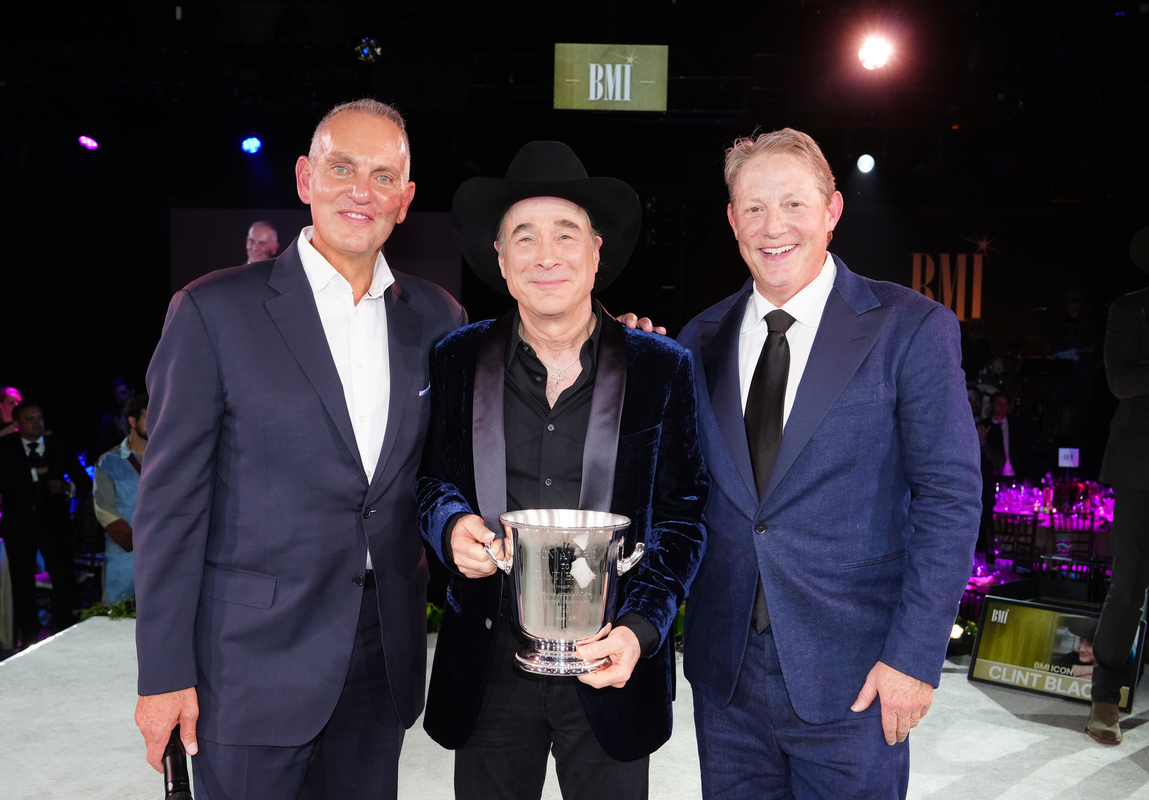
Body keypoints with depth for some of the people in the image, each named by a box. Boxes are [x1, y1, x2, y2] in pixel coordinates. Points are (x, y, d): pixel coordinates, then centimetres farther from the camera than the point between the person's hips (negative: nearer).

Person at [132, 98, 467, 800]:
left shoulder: (438, 318, 4)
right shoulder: (215, 311, -7)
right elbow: (172, 500, -6)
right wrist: (165, 674, -8)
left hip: (385, 658, 4)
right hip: (256, 663, -3)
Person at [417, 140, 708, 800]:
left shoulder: (663, 367, -3)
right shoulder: (459, 360, 1)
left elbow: (683, 517, -2)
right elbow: (434, 475, 11)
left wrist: (641, 629, -15)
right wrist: (451, 524, -12)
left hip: (611, 667, -1)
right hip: (489, 665, 2)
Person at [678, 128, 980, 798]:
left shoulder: (911, 329, -7)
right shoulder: (702, 339, 5)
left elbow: (951, 498, -8)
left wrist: (914, 655, -13)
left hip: (851, 678, -3)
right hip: (725, 668, 4)